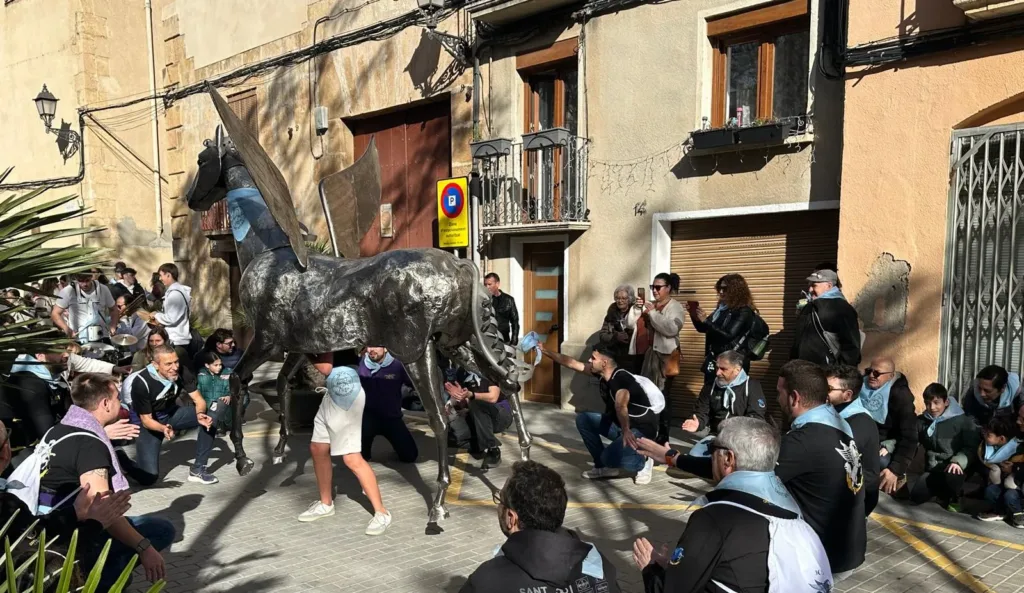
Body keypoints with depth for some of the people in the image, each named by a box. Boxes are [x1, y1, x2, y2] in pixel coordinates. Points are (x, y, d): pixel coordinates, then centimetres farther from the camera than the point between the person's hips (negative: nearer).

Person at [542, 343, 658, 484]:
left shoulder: (622, 378, -27)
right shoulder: (602, 373, -2)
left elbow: (621, 406, -47)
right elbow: (571, 362, 5)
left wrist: (626, 431, -63)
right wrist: (544, 350, 5)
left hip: (641, 429, -9)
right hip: (620, 425, 9)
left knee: (609, 457, -29)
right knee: (583, 418, -1)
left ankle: (643, 463, 2)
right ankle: (604, 466, 6)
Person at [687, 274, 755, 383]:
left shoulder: (744, 312, -13)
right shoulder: (722, 307, 9)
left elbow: (728, 336, -21)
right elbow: (702, 329, 15)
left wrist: (706, 321, -21)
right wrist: (694, 316, -4)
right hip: (713, 359, 7)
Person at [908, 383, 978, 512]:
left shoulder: (962, 420, -8)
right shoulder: (921, 421, 5)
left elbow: (972, 446, -12)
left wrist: (958, 461, -29)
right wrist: (887, 446, -16)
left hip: (953, 467, -4)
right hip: (933, 469, 4)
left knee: (951, 476, -39)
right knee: (916, 497, -13)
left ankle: (954, 498, -2)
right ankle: (944, 493, 19)